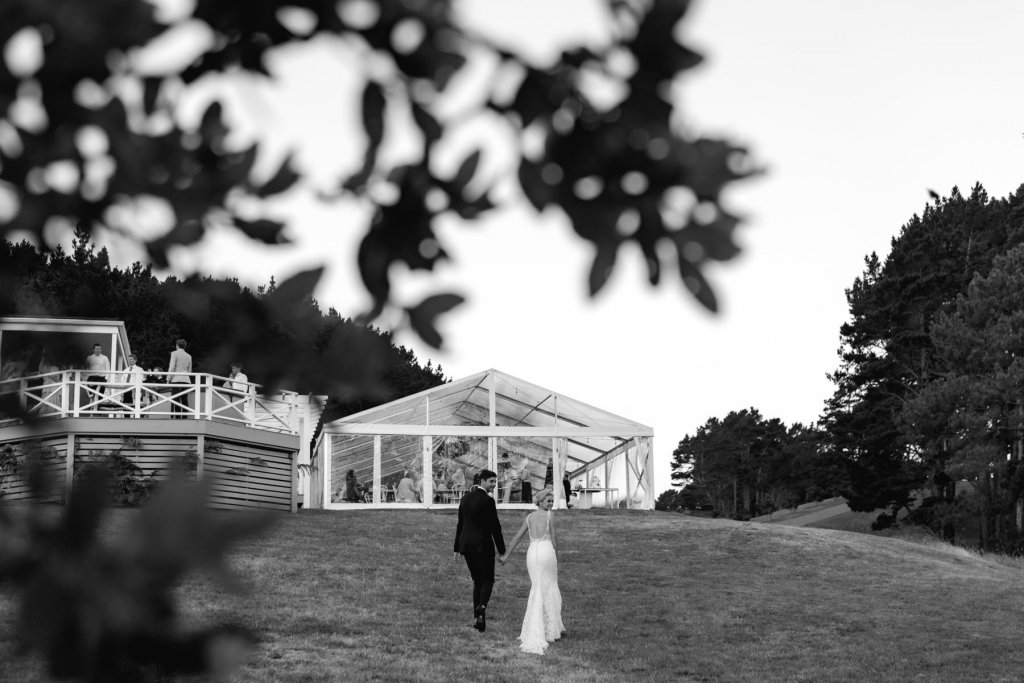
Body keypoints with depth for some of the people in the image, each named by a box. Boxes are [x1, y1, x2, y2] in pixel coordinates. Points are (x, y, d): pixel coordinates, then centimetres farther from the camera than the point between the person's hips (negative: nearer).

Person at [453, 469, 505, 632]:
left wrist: (457, 547, 18)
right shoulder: (487, 501, -12)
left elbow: (460, 524, 13)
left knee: (477, 581, 14)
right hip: (483, 545, -6)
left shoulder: (465, 498, 9)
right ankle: (481, 607, -21)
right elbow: (495, 527, -10)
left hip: (466, 544, 6)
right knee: (488, 581, 4)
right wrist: (502, 550, -4)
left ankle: (477, 617, 9)